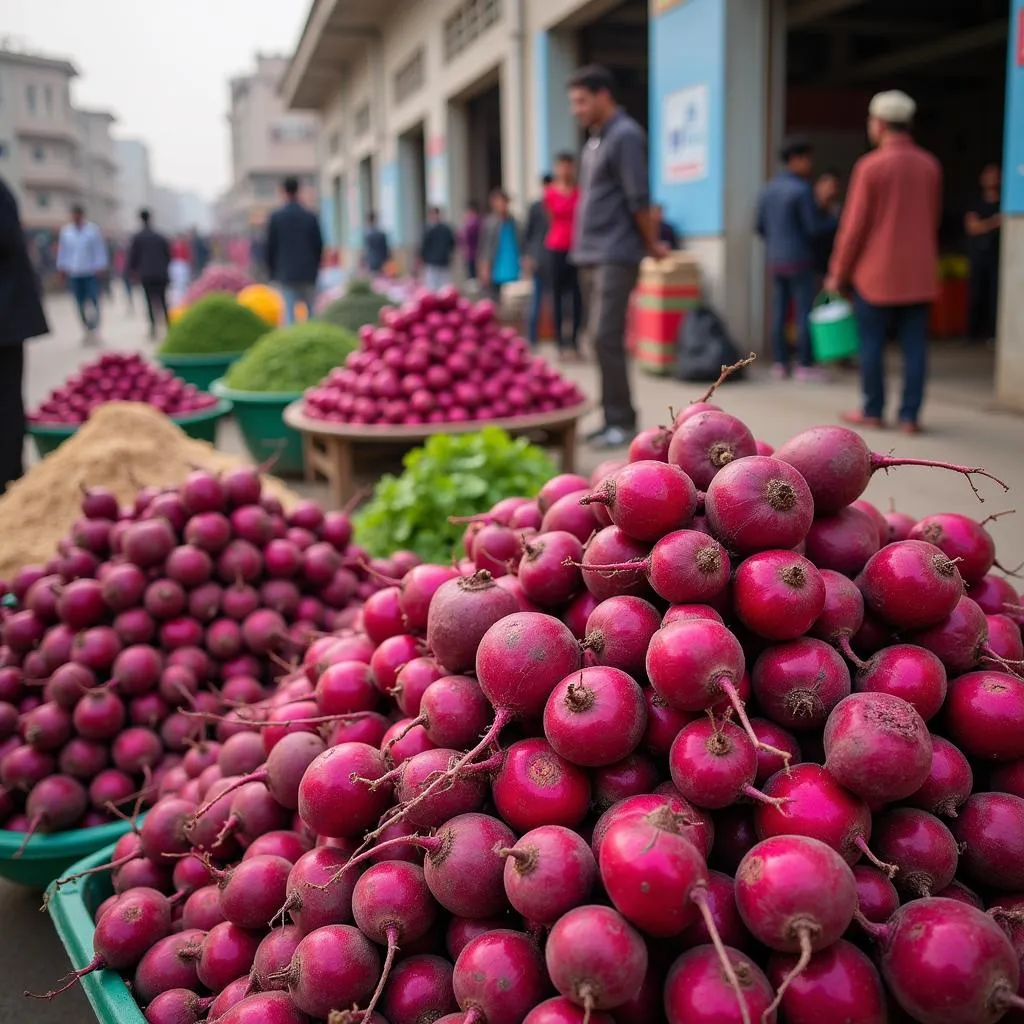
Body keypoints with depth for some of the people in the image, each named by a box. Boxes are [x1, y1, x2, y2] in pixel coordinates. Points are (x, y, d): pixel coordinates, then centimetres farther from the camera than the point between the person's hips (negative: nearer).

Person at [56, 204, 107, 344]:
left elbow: (99, 249, -2)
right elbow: (62, 251, 12)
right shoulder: (65, 231, 5)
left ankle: (92, 330, 1)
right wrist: (62, 267, 10)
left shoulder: (92, 230, -3)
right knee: (80, 304, 5)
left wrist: (100, 267, -5)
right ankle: (88, 330, 13)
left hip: (91, 273, -3)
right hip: (73, 274, 3)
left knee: (92, 302, -8)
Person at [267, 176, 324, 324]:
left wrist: (272, 271, 10)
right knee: (312, 309, 9)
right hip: (308, 273, 1)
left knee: (289, 309, -1)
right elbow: (319, 245, 3)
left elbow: (270, 246, 0)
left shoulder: (276, 216, -2)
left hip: (285, 273, -1)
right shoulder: (311, 216, 0)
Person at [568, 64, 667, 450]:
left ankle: (623, 422, -6)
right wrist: (582, 247, 16)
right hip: (590, 255, 9)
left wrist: (651, 244, -4)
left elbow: (638, 199, -12)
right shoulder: (595, 139, 18)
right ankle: (613, 418, 14)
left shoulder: (626, 136, -10)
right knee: (599, 339, 8)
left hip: (615, 255, -9)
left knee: (605, 337, -13)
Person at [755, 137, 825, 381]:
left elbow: (760, 226, 11)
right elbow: (814, 228, -14)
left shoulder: (768, 189, 8)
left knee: (779, 312, 9)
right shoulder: (802, 190, -14)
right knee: (804, 312, -2)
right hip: (800, 259, -7)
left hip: (775, 260, 7)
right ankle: (805, 365, 0)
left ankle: (779, 362, 11)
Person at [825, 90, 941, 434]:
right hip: (919, 273, 5)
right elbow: (934, 220, 14)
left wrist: (837, 272, -1)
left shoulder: (870, 166, -9)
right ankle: (910, 415, 6)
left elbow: (853, 225, -8)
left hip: (877, 273, -4)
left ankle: (873, 411, 13)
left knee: (871, 344, 6)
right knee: (914, 345, 5)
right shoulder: (930, 165, 7)